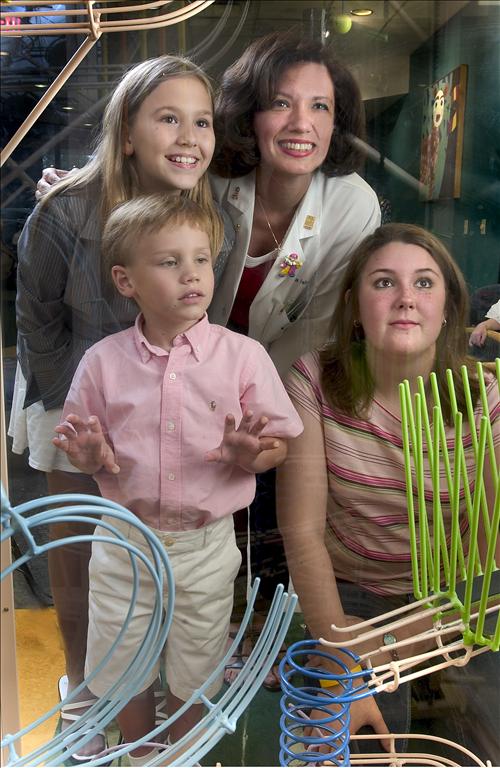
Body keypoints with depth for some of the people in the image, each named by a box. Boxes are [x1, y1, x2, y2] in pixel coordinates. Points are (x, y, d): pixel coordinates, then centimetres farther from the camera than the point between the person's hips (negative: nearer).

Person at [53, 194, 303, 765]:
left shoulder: (243, 356, -11)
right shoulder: (102, 362, -7)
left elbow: (279, 446, -4)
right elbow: (87, 452, 3)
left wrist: (250, 455, -25)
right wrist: (91, 456, -19)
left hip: (205, 548, -1)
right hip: (124, 543, 1)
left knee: (193, 674, 18)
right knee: (122, 671, 19)